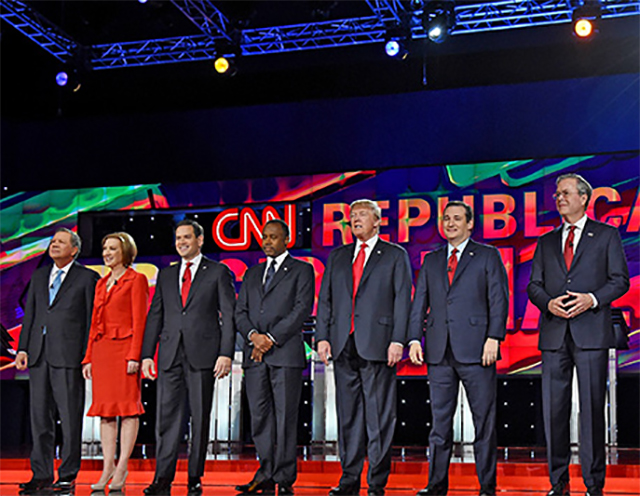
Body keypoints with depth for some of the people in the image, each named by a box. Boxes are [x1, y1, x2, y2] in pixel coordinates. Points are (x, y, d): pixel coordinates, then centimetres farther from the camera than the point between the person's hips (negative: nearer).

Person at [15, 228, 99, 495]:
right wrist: (22, 348, 8)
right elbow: (29, 315, 18)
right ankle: (41, 474, 15)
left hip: (68, 355, -5)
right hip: (38, 354, 5)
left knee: (70, 418, -2)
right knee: (39, 416, 8)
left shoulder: (87, 278, 2)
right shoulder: (39, 276, 18)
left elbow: (92, 320, -1)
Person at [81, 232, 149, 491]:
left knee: (128, 407, -5)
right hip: (101, 349, 7)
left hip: (124, 347, -7)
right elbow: (95, 322, 19)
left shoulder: (136, 280, -2)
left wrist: (134, 356, -16)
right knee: (105, 410, 5)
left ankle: (122, 467, -3)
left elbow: (139, 321, -8)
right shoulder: (102, 283, 19)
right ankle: (107, 467, 8)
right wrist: (88, 357, 13)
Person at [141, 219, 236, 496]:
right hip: (170, 355, 3)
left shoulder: (218, 272, 5)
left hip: (203, 355, -3)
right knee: (167, 416, -1)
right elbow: (155, 317, 15)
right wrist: (147, 354, 6)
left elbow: (229, 315, 0)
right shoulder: (166, 275, 16)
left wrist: (226, 353, -10)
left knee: (200, 418, 2)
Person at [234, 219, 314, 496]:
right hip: (255, 355, 5)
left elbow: (303, 308, -6)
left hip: (286, 352, -5)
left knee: (285, 416, -3)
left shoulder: (301, 270, 7)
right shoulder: (252, 274, 22)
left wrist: (271, 338, -11)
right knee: (260, 417, 4)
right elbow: (240, 312, 14)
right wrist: (253, 335, -6)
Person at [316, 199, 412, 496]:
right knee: (348, 414, 7)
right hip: (344, 346, 4)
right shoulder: (337, 257, 18)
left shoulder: (396, 256, 6)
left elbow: (402, 300, 0)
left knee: (379, 415, -3)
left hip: (377, 345, -4)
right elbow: (325, 299, 15)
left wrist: (398, 340, -10)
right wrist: (322, 336, 3)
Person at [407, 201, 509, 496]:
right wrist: (414, 338, 2)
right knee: (440, 419, 6)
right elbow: (419, 303, 15)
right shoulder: (431, 261, 18)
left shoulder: (487, 256, 7)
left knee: (484, 421, -1)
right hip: (439, 351, 4)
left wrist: (493, 338, -10)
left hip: (476, 350, -3)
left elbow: (499, 300, 0)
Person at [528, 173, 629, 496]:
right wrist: (548, 303, -8)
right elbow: (534, 285, 13)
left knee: (592, 408, -3)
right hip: (554, 334, 3)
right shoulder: (547, 241, 18)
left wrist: (593, 299, -13)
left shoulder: (606, 235, 9)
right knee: (553, 409, 2)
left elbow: (620, 280, 3)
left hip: (591, 333, -3)